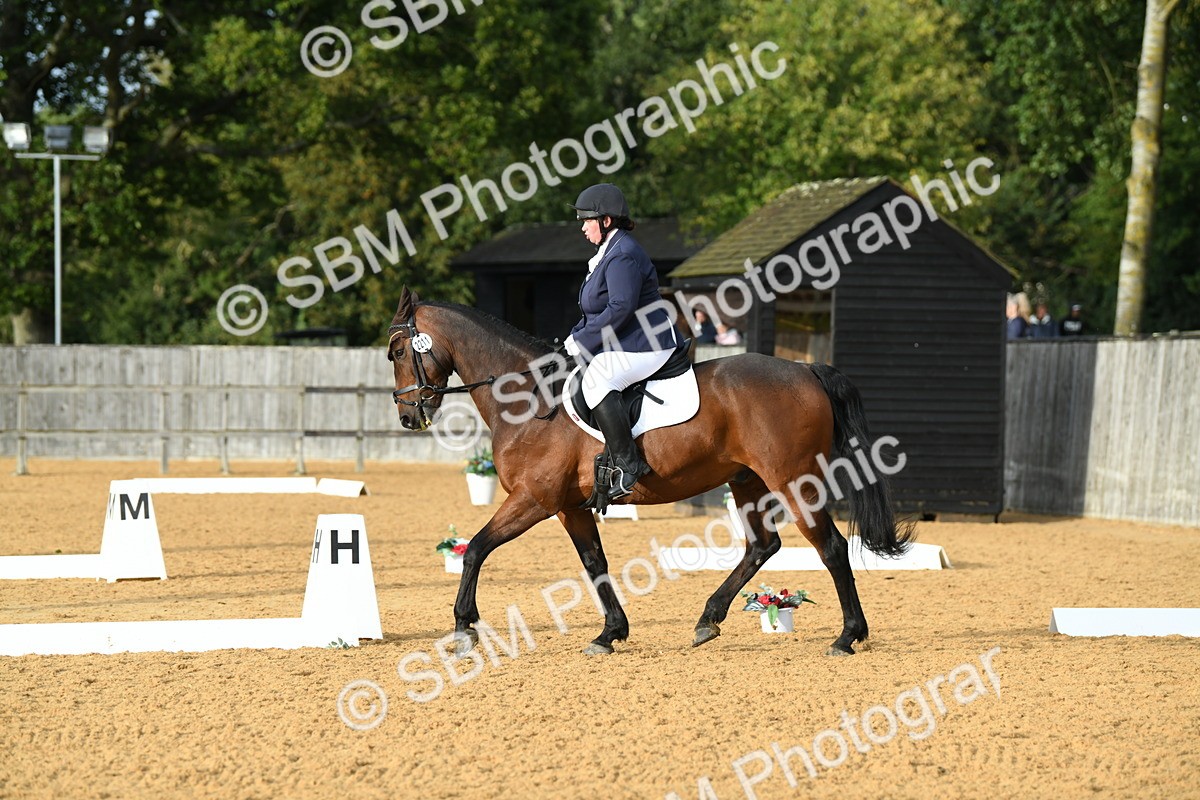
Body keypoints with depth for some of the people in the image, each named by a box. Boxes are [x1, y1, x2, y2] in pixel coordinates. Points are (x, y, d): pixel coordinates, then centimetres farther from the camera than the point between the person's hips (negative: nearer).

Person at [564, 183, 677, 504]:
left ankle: (628, 464, -33)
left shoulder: (623, 255, -16)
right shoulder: (609, 252, 19)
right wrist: (576, 336, 9)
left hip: (645, 346, -12)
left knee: (595, 380, -33)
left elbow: (620, 308, -25)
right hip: (622, 345, 12)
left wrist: (582, 342, -20)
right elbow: (597, 309, 25)